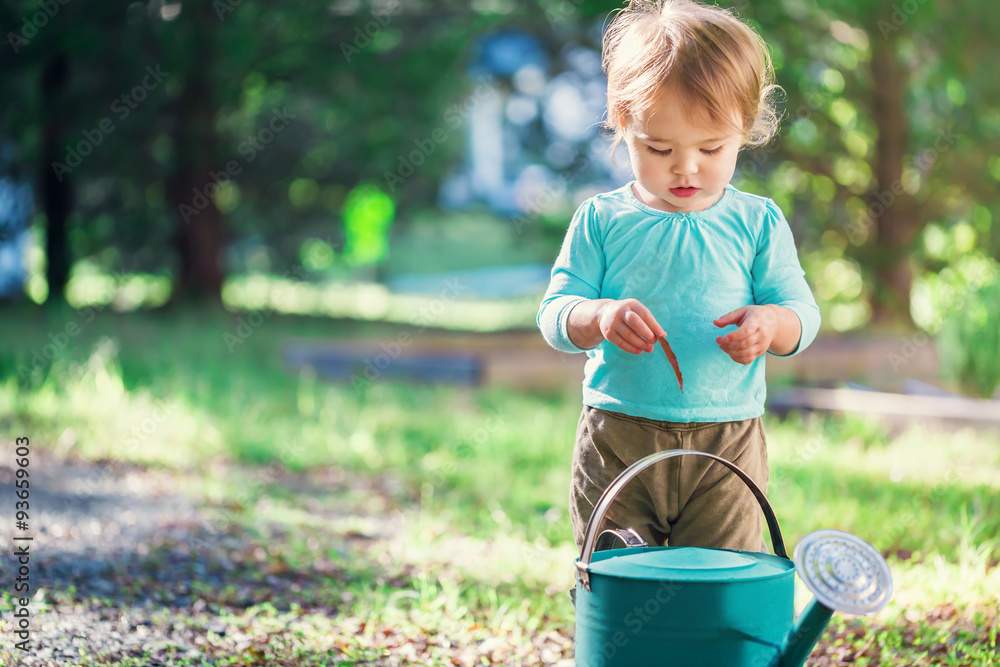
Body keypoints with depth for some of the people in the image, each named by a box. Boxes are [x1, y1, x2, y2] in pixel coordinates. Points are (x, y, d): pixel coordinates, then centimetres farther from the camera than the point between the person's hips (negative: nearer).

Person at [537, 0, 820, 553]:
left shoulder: (757, 223, 3)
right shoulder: (602, 221, 1)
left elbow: (803, 312, 2)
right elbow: (553, 315, -2)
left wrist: (770, 323, -22)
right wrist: (600, 317, -25)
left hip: (726, 444, 0)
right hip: (617, 439, 0)